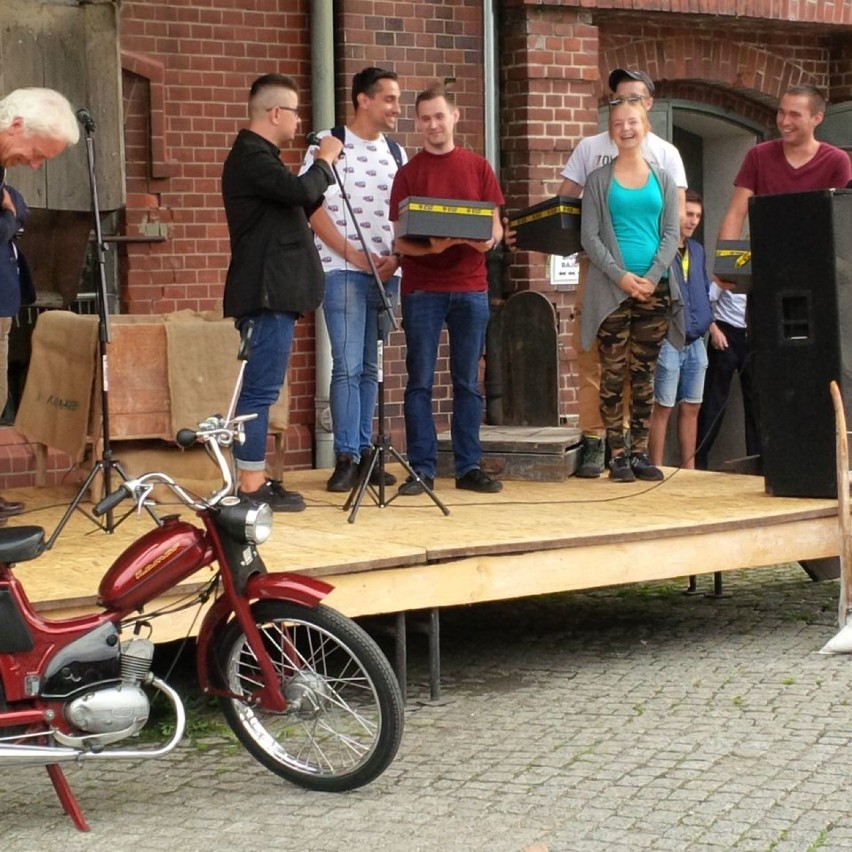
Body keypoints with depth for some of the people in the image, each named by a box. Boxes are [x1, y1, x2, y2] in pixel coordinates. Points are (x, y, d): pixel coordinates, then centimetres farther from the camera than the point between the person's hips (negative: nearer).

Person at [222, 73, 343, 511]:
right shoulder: (252, 159, -14)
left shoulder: (256, 157, 20)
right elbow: (303, 192, -27)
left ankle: (255, 480, 16)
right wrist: (325, 161, -9)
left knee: (260, 388, 12)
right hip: (266, 294, -11)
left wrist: (321, 168, 15)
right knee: (261, 389, -10)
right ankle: (251, 486, -9)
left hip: (272, 292, 11)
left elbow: (296, 204, 26)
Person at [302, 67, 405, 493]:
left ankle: (364, 451, 14)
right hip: (343, 270, -5)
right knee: (348, 366, -9)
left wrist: (396, 258, -3)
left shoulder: (396, 153, 14)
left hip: (387, 273, 5)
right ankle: (345, 458, -5)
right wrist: (352, 253, -14)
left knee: (370, 368, 9)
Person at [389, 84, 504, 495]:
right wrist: (430, 247, -20)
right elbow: (400, 240, 0)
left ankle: (469, 466, 12)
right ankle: (421, 468, 4)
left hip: (470, 286, 1)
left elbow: (496, 226, 9)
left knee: (468, 382, 6)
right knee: (420, 381, 0)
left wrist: (488, 240, -13)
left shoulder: (478, 167, 9)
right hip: (421, 288, -1)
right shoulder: (409, 173, 4)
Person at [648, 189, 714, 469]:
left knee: (691, 407, 10)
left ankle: (689, 470, 16)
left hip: (695, 341, 7)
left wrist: (709, 322, 9)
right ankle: (657, 470, 1)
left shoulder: (697, 250, 16)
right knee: (662, 408, -3)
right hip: (667, 340, -7)